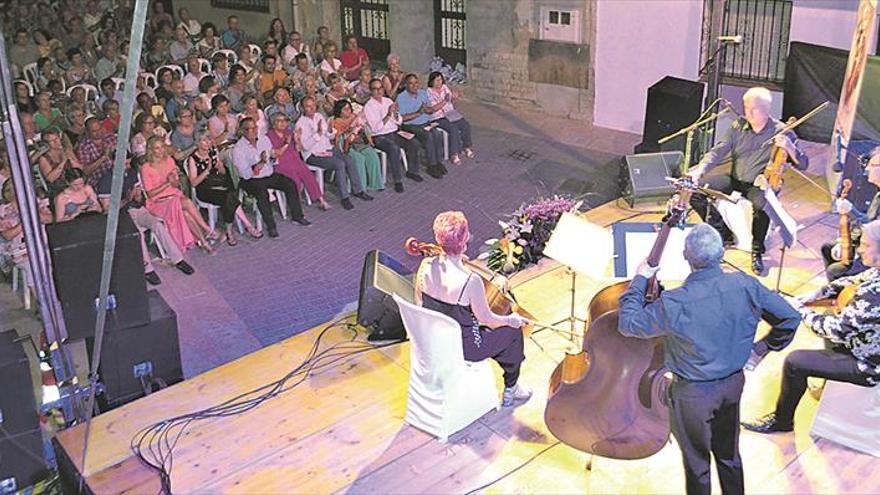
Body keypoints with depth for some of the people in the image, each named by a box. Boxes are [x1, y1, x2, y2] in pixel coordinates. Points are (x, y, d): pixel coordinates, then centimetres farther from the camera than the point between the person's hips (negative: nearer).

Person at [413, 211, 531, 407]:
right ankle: (510, 390, 38)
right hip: (462, 348, -6)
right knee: (513, 332, 18)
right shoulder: (471, 281, -34)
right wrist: (510, 320, 4)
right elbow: (487, 319, -18)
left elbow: (419, 302, 3)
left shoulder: (426, 266, -17)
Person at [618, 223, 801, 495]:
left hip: (693, 393, -4)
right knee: (729, 453, 26)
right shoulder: (746, 285, -18)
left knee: (697, 462, 18)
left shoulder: (674, 303, -31)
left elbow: (628, 324, -17)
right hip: (733, 383, 5)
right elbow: (790, 317, -8)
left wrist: (640, 279, -6)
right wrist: (764, 347, 6)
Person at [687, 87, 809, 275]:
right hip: (734, 180, 4)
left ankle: (757, 250, -11)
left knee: (762, 204, -40)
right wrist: (700, 169, -21)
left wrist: (789, 148, -28)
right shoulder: (738, 126, 3)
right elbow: (718, 152, -2)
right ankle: (723, 234, 4)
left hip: (759, 184, -4)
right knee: (695, 191, -18)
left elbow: (803, 164, -7)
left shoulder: (781, 131, -6)